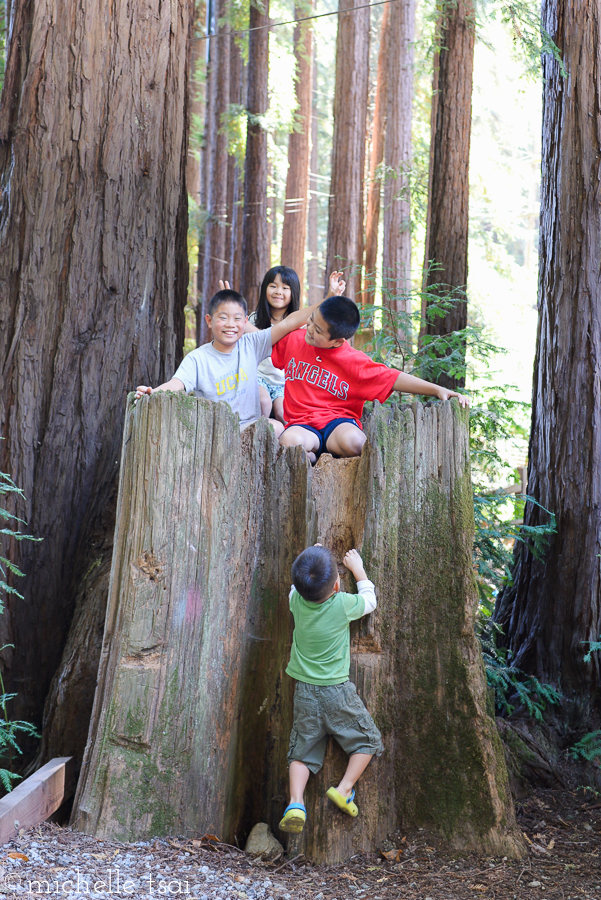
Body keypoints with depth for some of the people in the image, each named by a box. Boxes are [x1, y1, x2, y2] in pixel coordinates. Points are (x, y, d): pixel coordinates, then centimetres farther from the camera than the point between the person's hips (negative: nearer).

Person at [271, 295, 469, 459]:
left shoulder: (355, 362, -6)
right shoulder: (294, 340, 4)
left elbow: (394, 378, -6)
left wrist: (436, 390, -13)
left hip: (338, 422, -1)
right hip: (302, 423, 1)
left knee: (352, 440, -39)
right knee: (289, 441, -37)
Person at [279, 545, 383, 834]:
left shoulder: (296, 601, -6)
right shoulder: (343, 604, -15)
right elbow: (369, 601, 7)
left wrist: (311, 560, 29)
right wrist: (358, 569, 18)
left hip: (305, 691, 3)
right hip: (338, 691, -3)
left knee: (302, 751, 8)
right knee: (368, 739, 13)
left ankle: (296, 801, -11)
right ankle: (345, 788, -2)